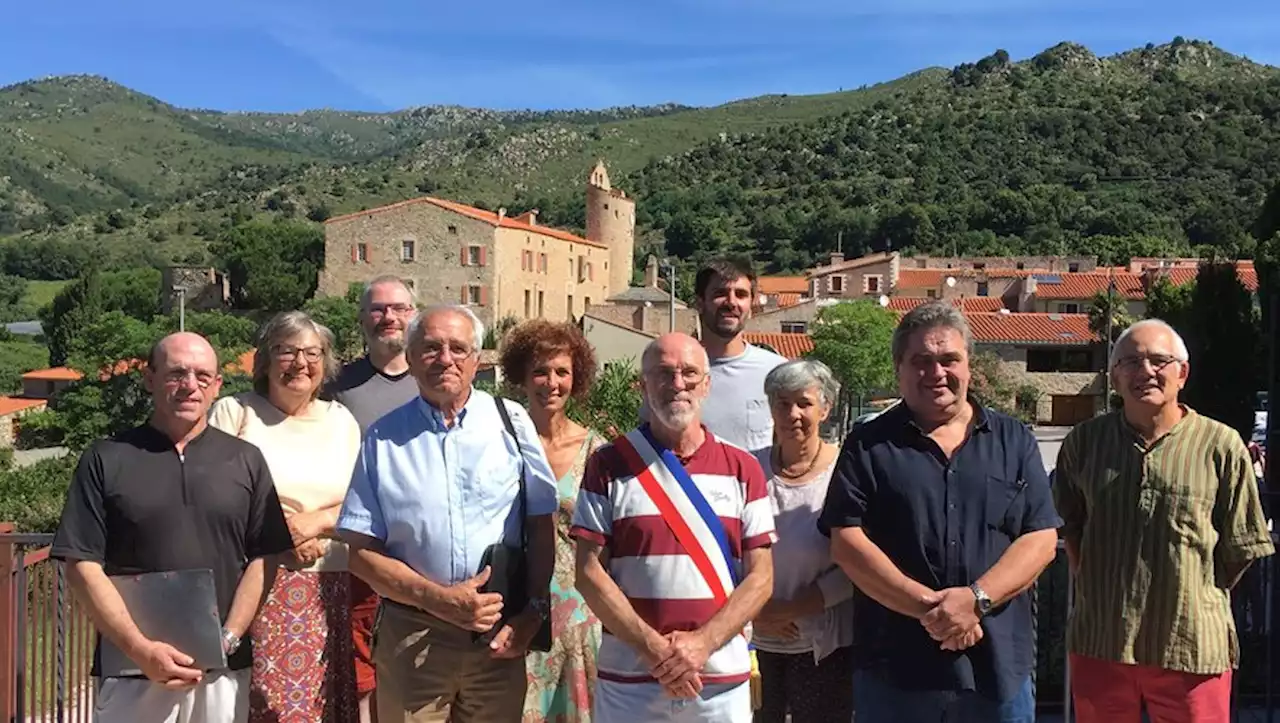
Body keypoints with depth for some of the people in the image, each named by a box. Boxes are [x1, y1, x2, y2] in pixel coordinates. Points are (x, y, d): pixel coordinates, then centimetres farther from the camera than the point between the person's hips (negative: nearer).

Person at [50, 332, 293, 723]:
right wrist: (140, 649, -11)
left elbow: (264, 560, 3)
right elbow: (83, 565, -2)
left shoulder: (246, 461, 6)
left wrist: (226, 641, -8)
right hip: (131, 667, -1)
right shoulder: (105, 459, 2)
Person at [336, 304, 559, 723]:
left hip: (499, 638, 1)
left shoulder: (511, 423, -1)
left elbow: (541, 526, 3)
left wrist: (535, 609, -6)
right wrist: (439, 600, -13)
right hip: (411, 639, 0)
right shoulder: (383, 438, -1)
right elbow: (362, 552, -1)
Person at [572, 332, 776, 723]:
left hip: (722, 679, 1)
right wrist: (651, 647, -13)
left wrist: (702, 642, -12)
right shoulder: (609, 465, -1)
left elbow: (760, 577, 0)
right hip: (628, 678, -1)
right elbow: (590, 572, -4)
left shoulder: (742, 468, 3)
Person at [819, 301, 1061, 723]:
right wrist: (928, 606, -15)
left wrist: (976, 599, -14)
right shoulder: (868, 446, 2)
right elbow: (846, 542, -6)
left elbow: (1041, 538, 1)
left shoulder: (1015, 441, 8)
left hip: (999, 667, 2)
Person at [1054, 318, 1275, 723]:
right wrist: (1095, 589, 9)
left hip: (1192, 649, -2)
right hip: (1100, 644, 2)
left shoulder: (1221, 445, -4)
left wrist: (1197, 603, 3)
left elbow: (1241, 548, 2)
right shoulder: (1084, 442, 3)